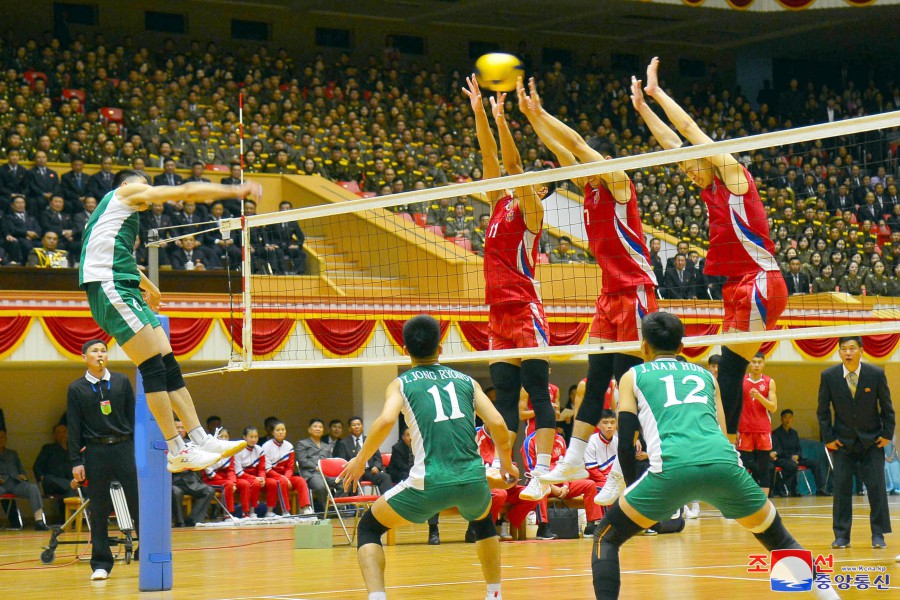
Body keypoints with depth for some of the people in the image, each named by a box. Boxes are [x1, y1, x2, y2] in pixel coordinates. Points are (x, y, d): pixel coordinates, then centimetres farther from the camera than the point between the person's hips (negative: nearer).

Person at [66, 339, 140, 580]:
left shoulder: (122, 382, 7)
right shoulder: (76, 389, 4)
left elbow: (133, 417, 9)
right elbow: (74, 428, 3)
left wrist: (138, 449, 4)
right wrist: (76, 462, -2)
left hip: (124, 448, 1)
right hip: (95, 451, 0)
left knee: (137, 503, -1)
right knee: (98, 510, 2)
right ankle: (101, 563, 8)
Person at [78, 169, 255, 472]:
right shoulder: (126, 191, 6)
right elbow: (185, 191, 3)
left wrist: (147, 285, 61)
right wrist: (235, 190, 8)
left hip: (125, 291, 10)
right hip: (110, 287, -10)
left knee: (168, 365, 4)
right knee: (153, 367, -13)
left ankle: (201, 440, 3)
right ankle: (178, 452, -15)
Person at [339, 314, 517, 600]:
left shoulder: (401, 384, 10)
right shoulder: (466, 381, 17)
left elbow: (386, 420, -10)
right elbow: (498, 424, 7)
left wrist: (360, 460, 3)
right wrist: (507, 464, 24)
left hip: (429, 483, -3)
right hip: (474, 480, 3)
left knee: (368, 528, 17)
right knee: (483, 522, 38)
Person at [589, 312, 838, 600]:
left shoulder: (633, 376, 23)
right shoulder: (704, 374, 31)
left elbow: (625, 443, 14)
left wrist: (632, 488, 26)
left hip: (672, 467, -3)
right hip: (724, 464, 3)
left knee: (606, 538, 14)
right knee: (777, 537, 26)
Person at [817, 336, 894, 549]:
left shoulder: (876, 374, -9)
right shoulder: (828, 376, -8)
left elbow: (887, 407, 1)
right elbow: (823, 410, 1)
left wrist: (887, 434, -3)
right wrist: (828, 438, -3)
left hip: (872, 441, 0)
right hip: (842, 442, 1)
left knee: (877, 487, -3)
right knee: (841, 488, -1)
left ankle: (878, 535, 5)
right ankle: (841, 536, 6)